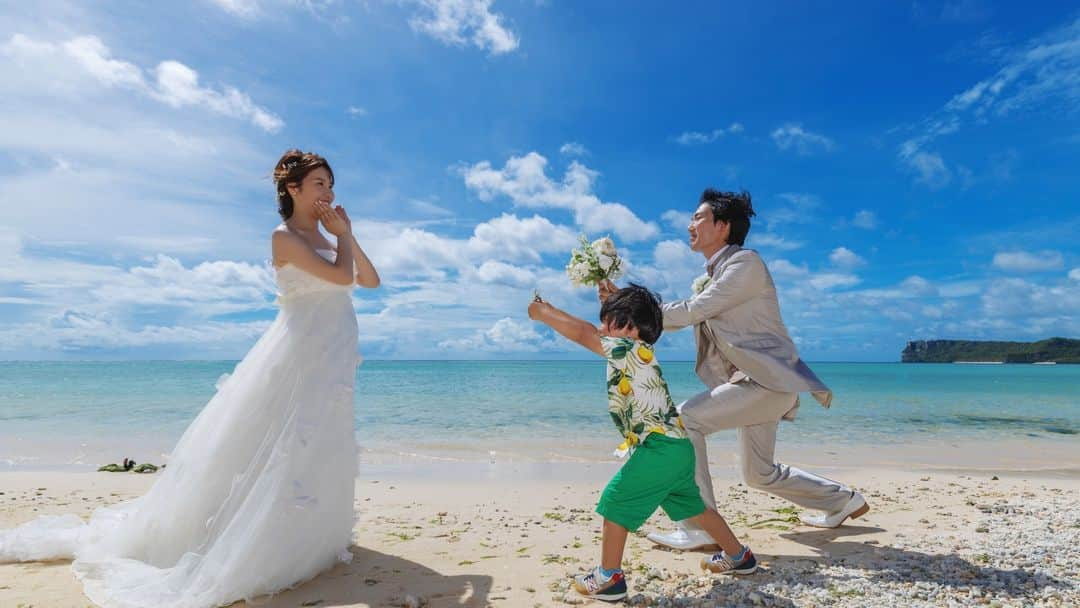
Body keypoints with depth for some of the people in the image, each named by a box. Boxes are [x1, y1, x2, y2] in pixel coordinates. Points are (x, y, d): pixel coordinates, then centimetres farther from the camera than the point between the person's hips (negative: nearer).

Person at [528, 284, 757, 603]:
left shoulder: (632, 350, -13)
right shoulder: (636, 354, 13)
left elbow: (580, 333, -16)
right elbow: (591, 332, 19)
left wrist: (542, 313, -3)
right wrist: (549, 308, 17)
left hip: (659, 447, -10)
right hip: (676, 446, 10)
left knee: (616, 501, -1)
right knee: (692, 506, 25)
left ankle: (609, 577, 9)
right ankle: (739, 557, 40)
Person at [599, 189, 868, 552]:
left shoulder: (745, 263, -13)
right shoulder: (712, 278, 15)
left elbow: (692, 311, -20)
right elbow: (677, 318, 9)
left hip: (769, 381, -10)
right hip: (752, 383, 10)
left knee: (684, 419, -19)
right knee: (761, 474, 18)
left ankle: (699, 528, -11)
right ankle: (844, 500, 39)